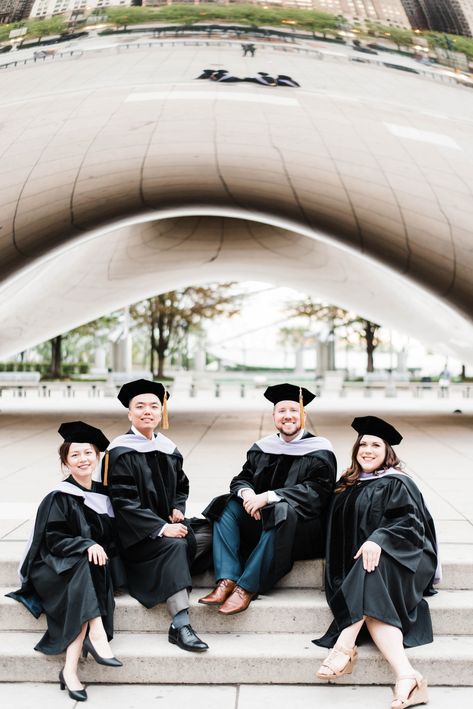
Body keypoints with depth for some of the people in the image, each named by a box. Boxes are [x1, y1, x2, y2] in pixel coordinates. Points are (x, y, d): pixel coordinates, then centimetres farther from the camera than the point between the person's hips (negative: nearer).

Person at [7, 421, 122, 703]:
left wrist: (104, 550, -8)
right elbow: (54, 539, -12)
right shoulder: (58, 498, -5)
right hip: (56, 567, -3)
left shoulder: (103, 495, 9)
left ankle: (71, 668, -34)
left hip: (95, 564, 3)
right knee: (85, 567, -34)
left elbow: (113, 538, 14)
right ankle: (97, 635, -41)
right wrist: (87, 545, -26)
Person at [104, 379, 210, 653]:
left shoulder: (168, 449, 10)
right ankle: (180, 625, -36)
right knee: (174, 545, -33)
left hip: (167, 524, 7)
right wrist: (161, 528, -24)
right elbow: (124, 501, -16)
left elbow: (182, 486, 22)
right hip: (135, 534, -7)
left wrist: (177, 509, -1)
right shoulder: (121, 453, -10)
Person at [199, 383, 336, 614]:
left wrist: (268, 496, -25)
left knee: (280, 512, -36)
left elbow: (316, 491, -16)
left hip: (302, 528, -5)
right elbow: (241, 479, 9)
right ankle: (227, 580, -29)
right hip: (259, 519, 5)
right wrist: (247, 493, -17)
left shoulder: (319, 452, -3)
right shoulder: (262, 448, 12)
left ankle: (246, 587, -33)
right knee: (226, 507, -16)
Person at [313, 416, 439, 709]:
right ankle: (407, 677, -43)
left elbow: (410, 522, -10)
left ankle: (344, 647, -40)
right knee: (370, 607, -28)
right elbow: (338, 527, 23)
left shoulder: (397, 484, 3)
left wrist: (378, 539, -28)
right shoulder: (347, 486, 20)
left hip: (398, 560, -3)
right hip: (357, 563, 3)